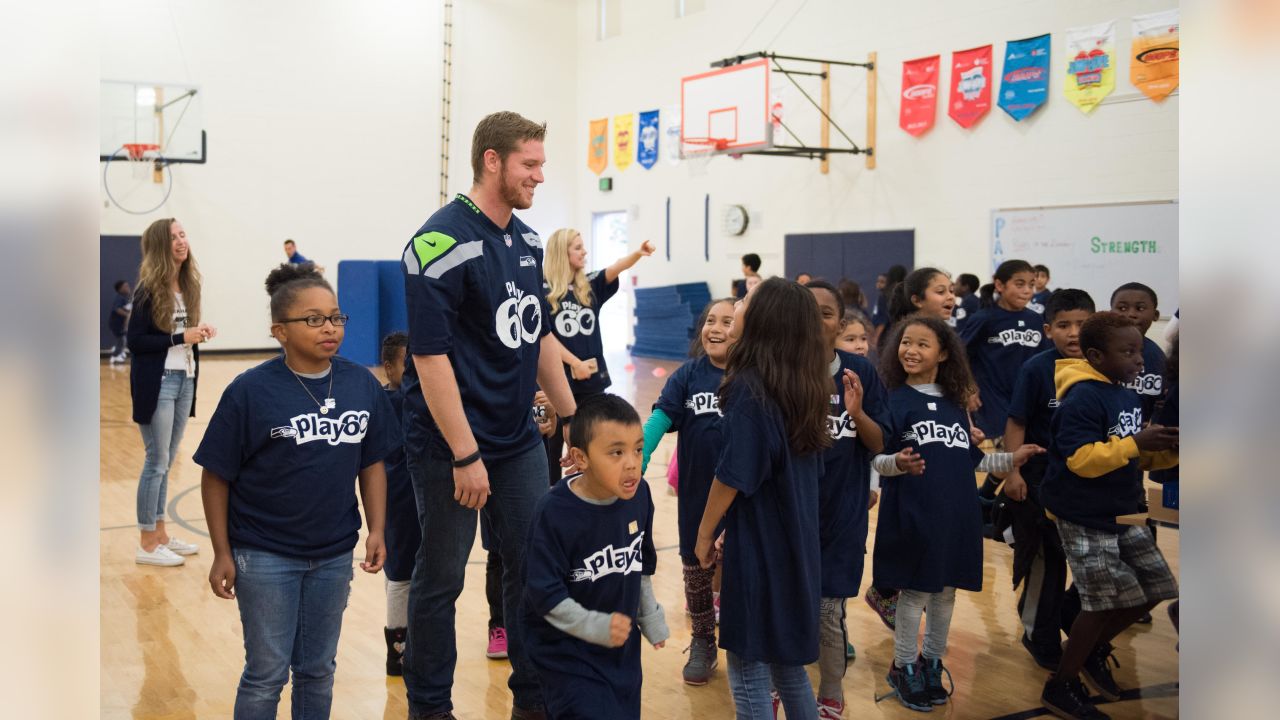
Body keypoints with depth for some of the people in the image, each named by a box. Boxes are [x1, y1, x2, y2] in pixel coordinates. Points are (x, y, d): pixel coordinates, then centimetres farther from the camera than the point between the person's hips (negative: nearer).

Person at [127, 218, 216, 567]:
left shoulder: (187, 285, 9)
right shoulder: (149, 290, -12)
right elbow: (134, 340, -15)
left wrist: (199, 332, -3)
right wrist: (181, 338, -21)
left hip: (184, 380, 7)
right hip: (157, 383, -7)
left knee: (166, 462, 13)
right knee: (157, 462, -3)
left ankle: (161, 534, 22)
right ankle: (147, 544, 6)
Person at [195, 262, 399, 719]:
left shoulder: (363, 385, -3)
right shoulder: (250, 390, -13)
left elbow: (372, 464, 6)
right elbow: (216, 477, -7)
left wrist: (377, 530, 0)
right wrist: (222, 554, -7)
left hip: (334, 555, 3)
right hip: (265, 556, -3)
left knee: (318, 670, 16)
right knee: (268, 674, 8)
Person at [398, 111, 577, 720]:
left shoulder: (527, 241, 8)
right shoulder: (441, 242, -16)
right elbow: (430, 356, -19)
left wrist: (573, 417, 15)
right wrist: (466, 455, -20)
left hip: (519, 438, 7)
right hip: (450, 445, -7)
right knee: (441, 577, 7)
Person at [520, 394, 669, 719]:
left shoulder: (639, 495, -8)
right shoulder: (554, 513, -25)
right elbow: (545, 594, -21)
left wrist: (651, 617, 16)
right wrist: (595, 626, -26)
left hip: (624, 647, 6)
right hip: (567, 649, -6)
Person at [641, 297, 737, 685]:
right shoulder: (688, 375, -2)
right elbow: (659, 420, -10)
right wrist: (633, 464, -23)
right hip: (696, 495, 3)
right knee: (696, 572, 16)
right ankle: (702, 645, 36)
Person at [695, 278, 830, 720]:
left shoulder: (748, 386, -19)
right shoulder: (805, 384, 5)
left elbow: (733, 475, -19)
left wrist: (705, 532, -4)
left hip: (758, 546, -8)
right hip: (795, 542, 8)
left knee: (748, 666, 4)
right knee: (786, 656, 21)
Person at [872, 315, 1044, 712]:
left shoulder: (954, 403, 10)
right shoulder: (892, 399, -5)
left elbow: (970, 459, 17)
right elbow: (875, 459, -10)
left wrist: (1012, 458, 12)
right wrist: (898, 463, -29)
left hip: (956, 513, 5)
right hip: (912, 514, -5)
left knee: (947, 590, 12)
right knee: (915, 591, 2)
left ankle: (932, 662, 28)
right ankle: (903, 668, 18)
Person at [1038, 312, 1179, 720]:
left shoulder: (1127, 397, 8)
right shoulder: (1082, 398, -20)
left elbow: (1135, 458, 14)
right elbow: (1081, 459, -27)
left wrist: (1167, 452, -4)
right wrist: (1136, 443, -28)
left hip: (1122, 514, 9)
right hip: (1084, 519, -9)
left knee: (1154, 589, 12)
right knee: (1106, 601, -4)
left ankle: (1092, 650, 32)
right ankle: (1060, 687, 14)